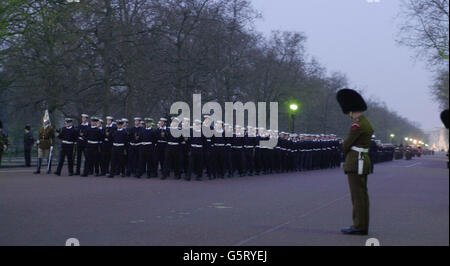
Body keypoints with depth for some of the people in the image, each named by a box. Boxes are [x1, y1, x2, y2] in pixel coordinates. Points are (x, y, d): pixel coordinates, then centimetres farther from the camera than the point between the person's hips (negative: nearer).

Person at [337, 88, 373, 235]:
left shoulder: (357, 125, -16)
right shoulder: (367, 123, 15)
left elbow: (346, 144, -10)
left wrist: (346, 153, 9)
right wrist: (350, 153, 7)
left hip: (355, 162, -10)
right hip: (364, 160, 10)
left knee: (358, 195, -6)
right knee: (362, 195, 11)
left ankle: (359, 226, -3)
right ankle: (363, 226, 15)